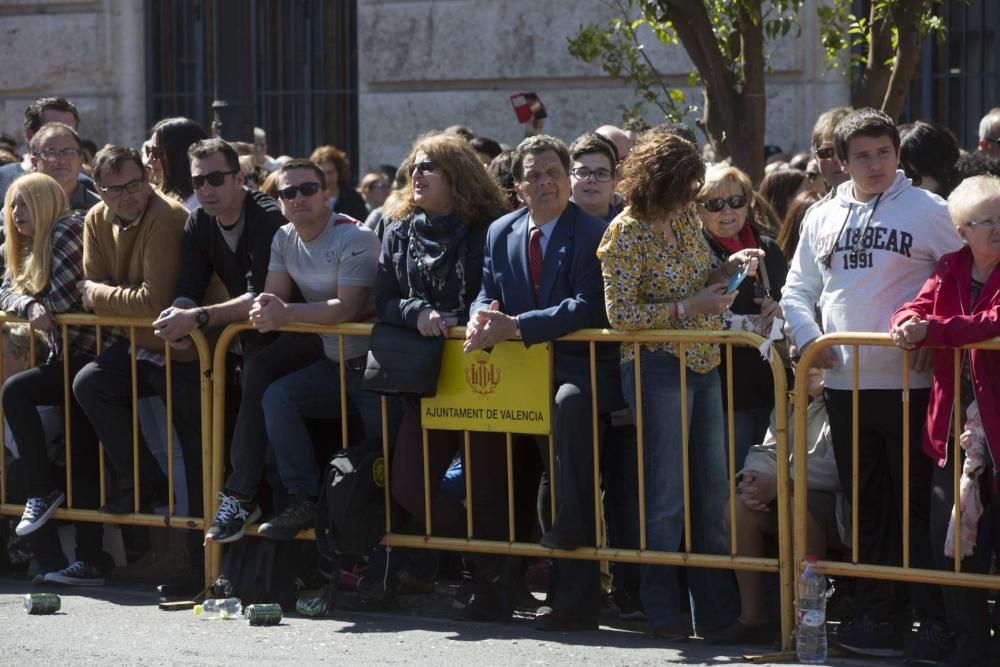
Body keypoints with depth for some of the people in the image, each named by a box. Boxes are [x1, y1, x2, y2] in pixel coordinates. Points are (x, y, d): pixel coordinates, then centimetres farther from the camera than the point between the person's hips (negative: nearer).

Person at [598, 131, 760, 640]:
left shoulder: (686, 218, 7)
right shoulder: (625, 234, -13)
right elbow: (621, 314, -15)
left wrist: (729, 267, -2)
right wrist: (689, 308, -20)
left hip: (702, 366, 7)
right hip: (658, 367, -7)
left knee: (713, 488, 9)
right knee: (667, 494, -2)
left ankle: (715, 605, 16)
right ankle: (662, 611, 7)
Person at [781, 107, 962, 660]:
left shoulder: (927, 211, -1)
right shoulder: (822, 218, 14)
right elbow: (797, 291, 20)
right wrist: (807, 337, 2)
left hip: (910, 382, -5)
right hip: (846, 384, 5)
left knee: (917, 508, -3)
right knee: (868, 509, 11)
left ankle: (936, 621, 3)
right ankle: (878, 618, 18)